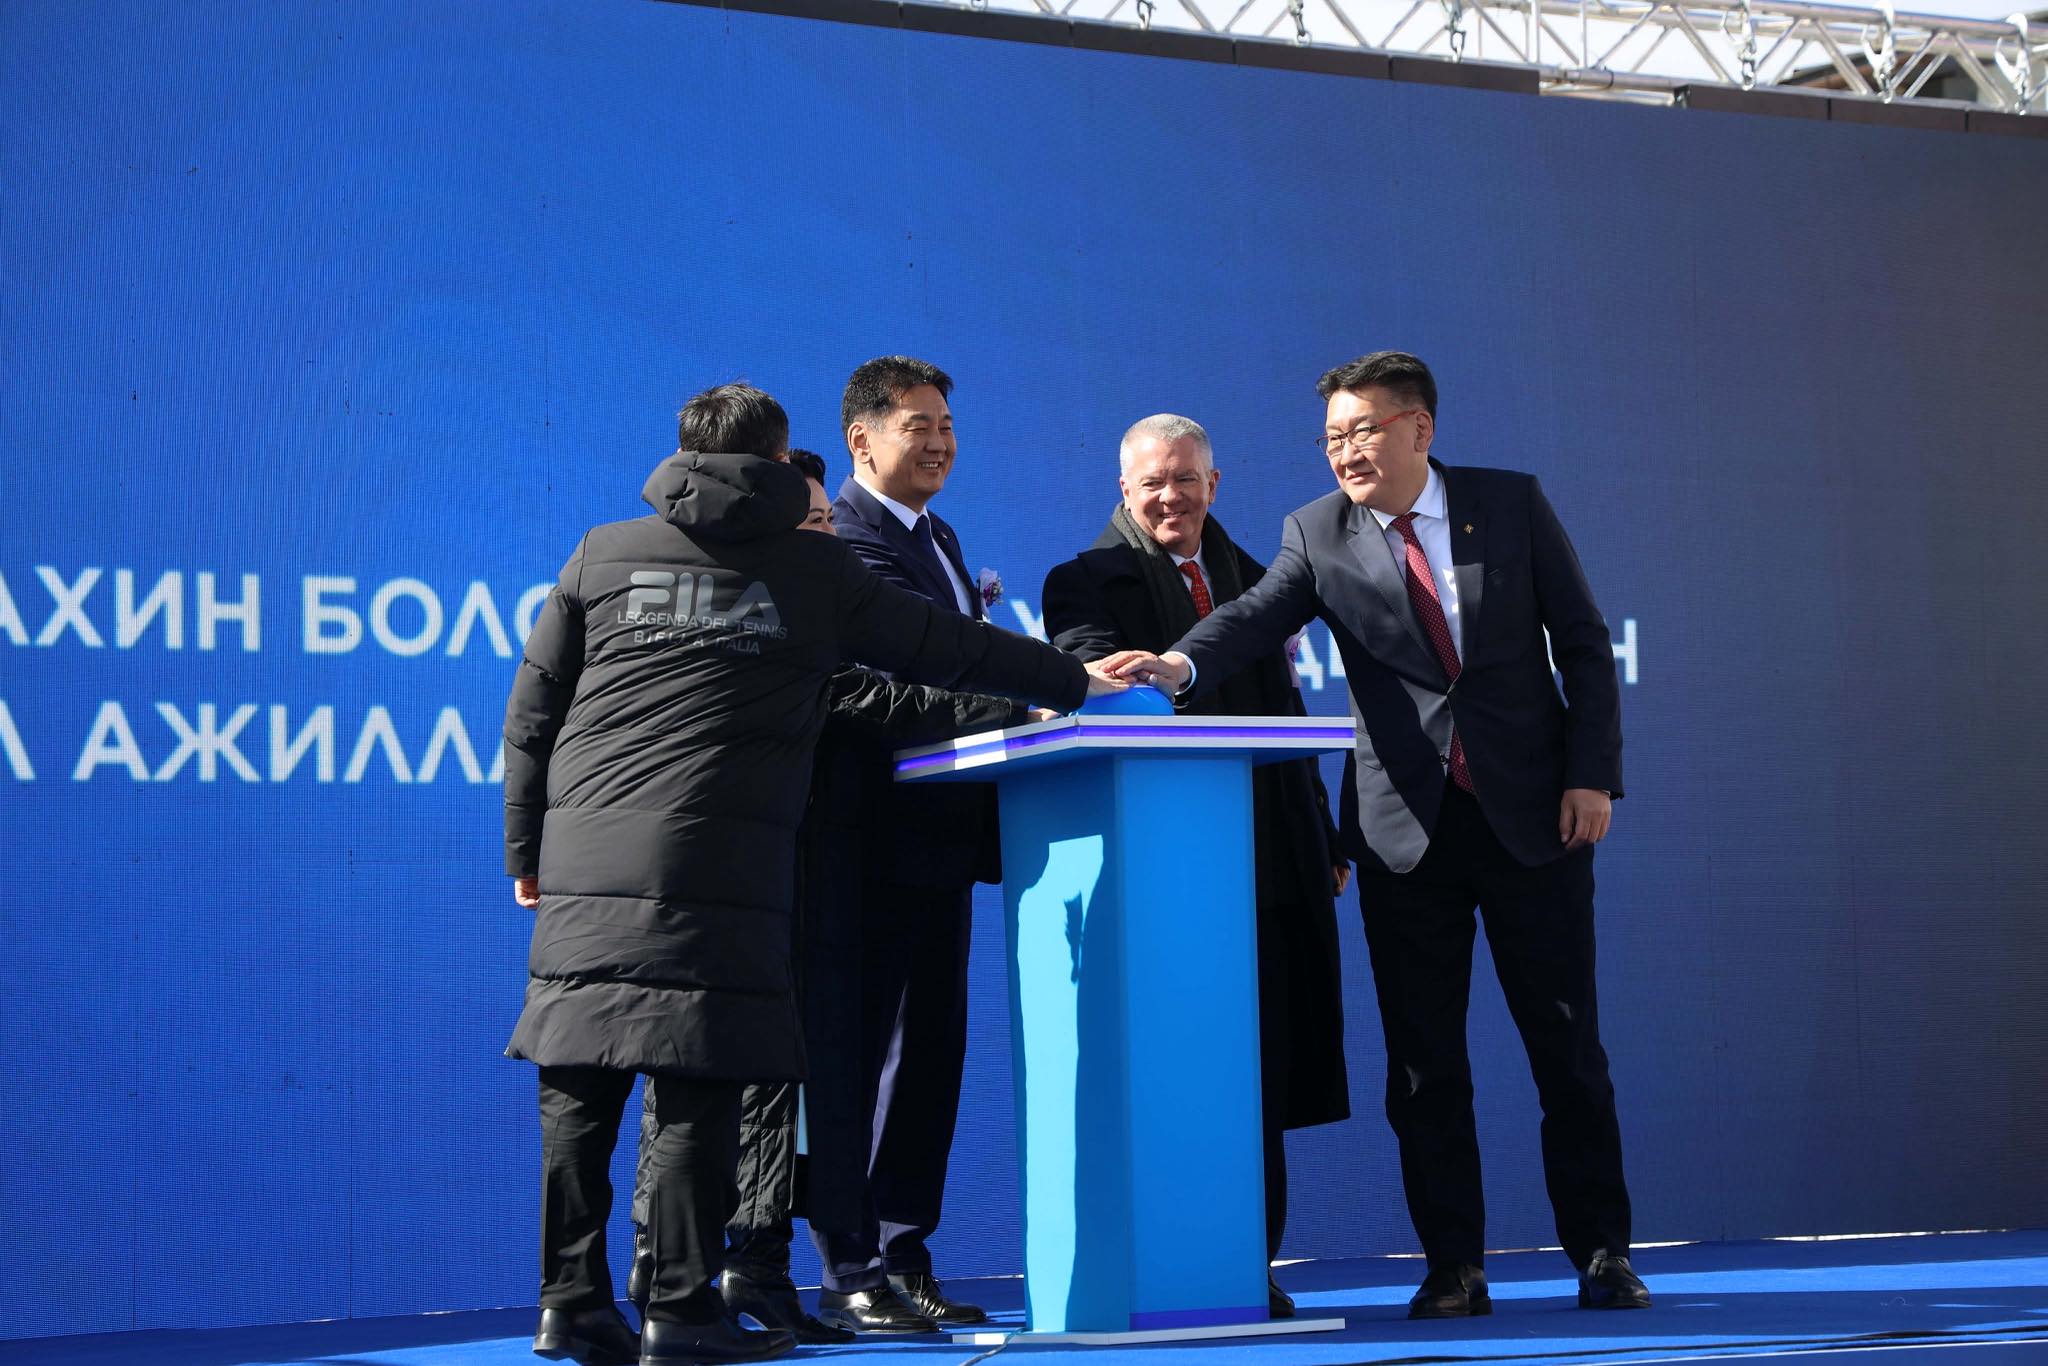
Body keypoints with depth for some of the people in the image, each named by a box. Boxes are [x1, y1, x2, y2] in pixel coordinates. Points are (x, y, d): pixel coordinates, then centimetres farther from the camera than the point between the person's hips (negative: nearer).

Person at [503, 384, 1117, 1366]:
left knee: (578, 1087, 5)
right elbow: (943, 648, 16)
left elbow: (533, 712, 15)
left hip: (586, 857, 3)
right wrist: (1074, 684, 28)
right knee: (700, 1091, -1)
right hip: (719, 866, -3)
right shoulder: (815, 568, 9)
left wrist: (528, 850, 22)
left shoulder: (602, 553, 15)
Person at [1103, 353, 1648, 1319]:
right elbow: (1254, 616, -15)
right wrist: (1181, 664, -36)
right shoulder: (1317, 534, 2)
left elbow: (1584, 643, 4)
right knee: (1422, 1061, 2)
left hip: (1532, 812, 0)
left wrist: (1592, 774, -5)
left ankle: (1600, 1252, 16)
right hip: (1406, 830, 1)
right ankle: (1453, 1267, 12)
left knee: (1569, 1047, 5)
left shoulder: (1513, 504, 2)